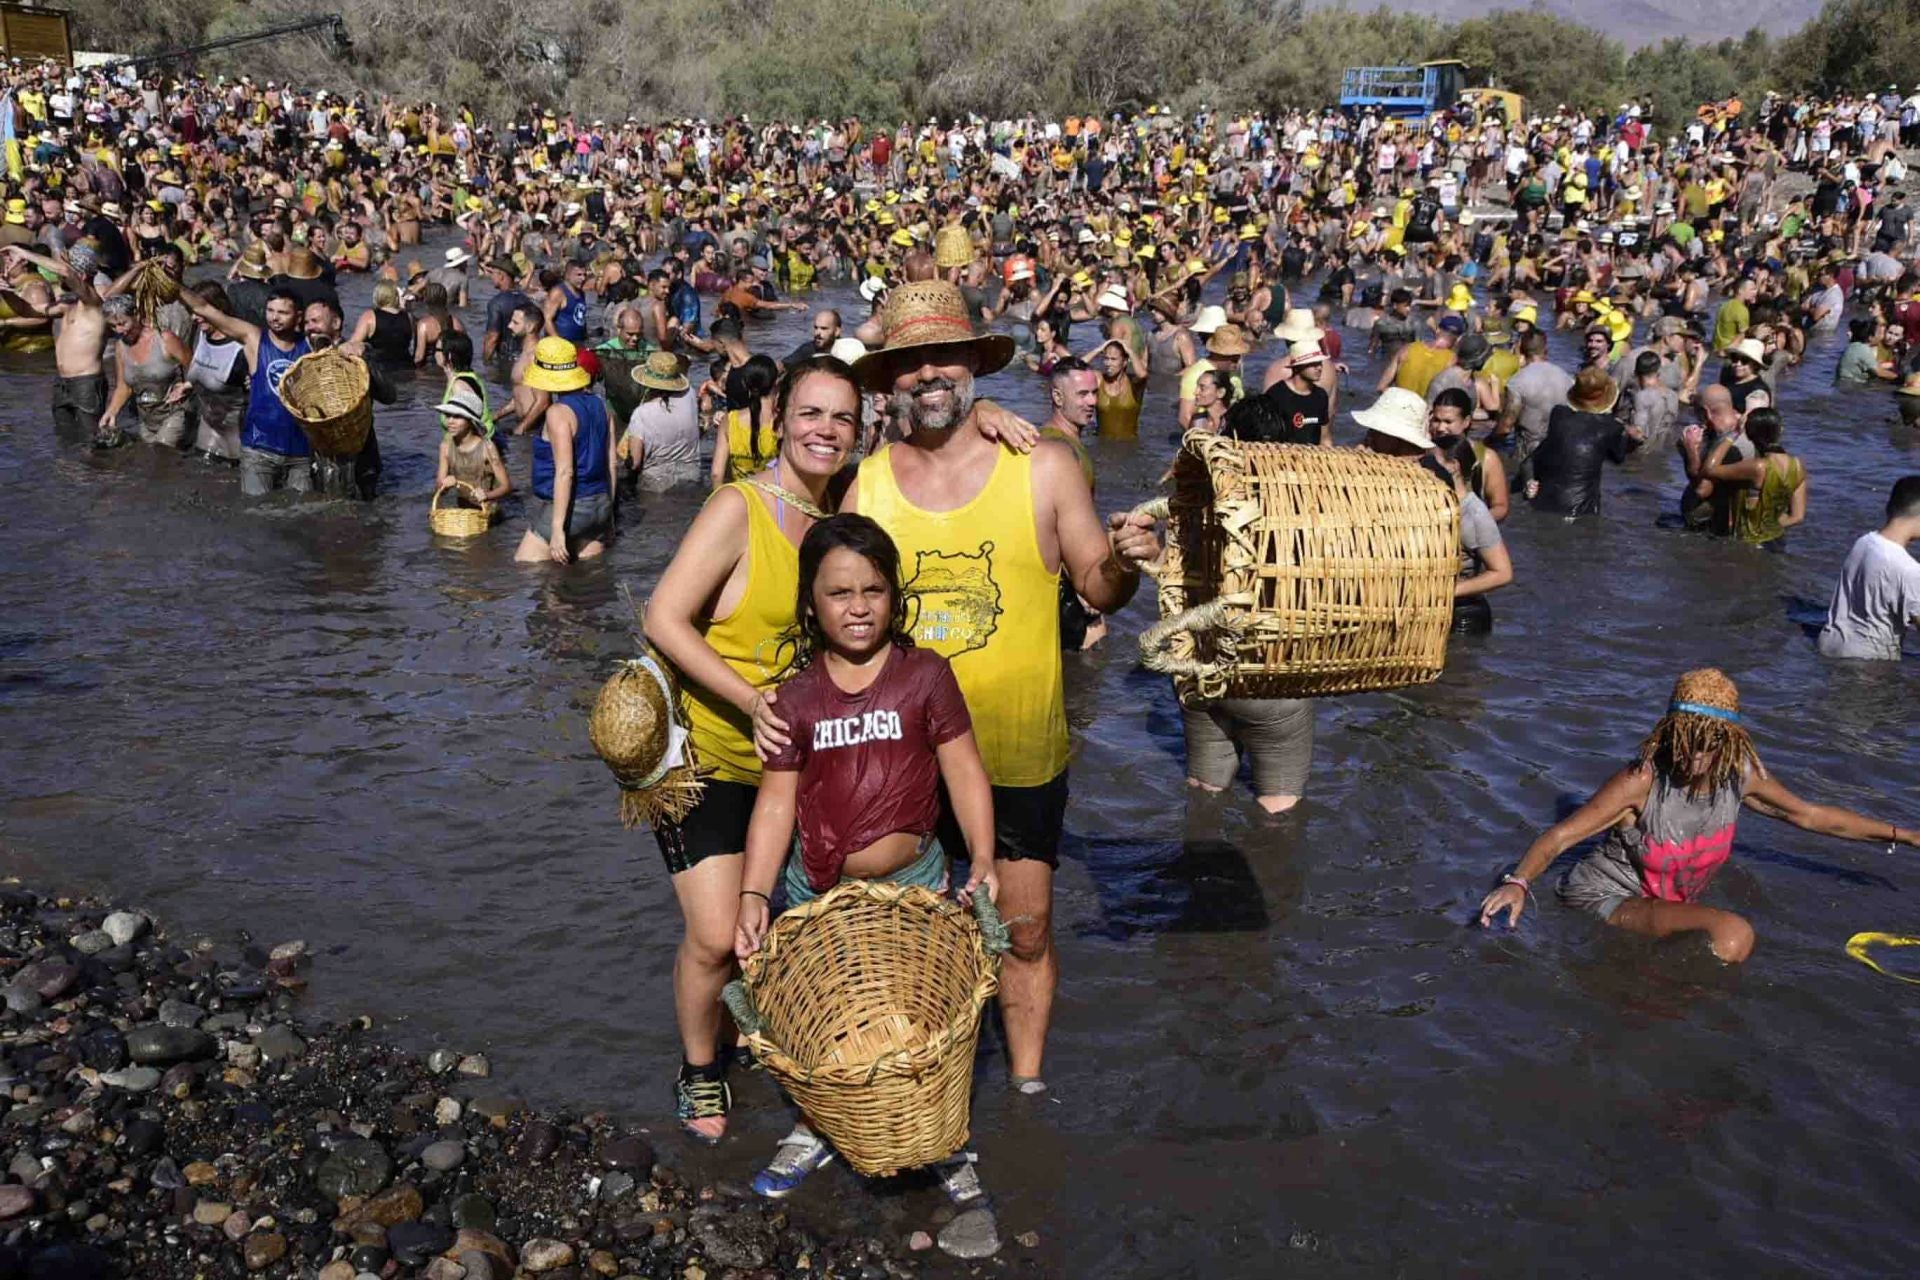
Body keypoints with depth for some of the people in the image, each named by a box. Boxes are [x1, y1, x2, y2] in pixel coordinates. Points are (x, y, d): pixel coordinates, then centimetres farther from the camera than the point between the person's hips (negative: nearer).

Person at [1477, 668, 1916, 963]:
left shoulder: (1740, 775, -6)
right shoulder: (1643, 780, -23)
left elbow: (1812, 816, 12)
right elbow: (1560, 836, -27)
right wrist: (1518, 883, -45)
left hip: (1667, 906, 8)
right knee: (1733, 934, -28)